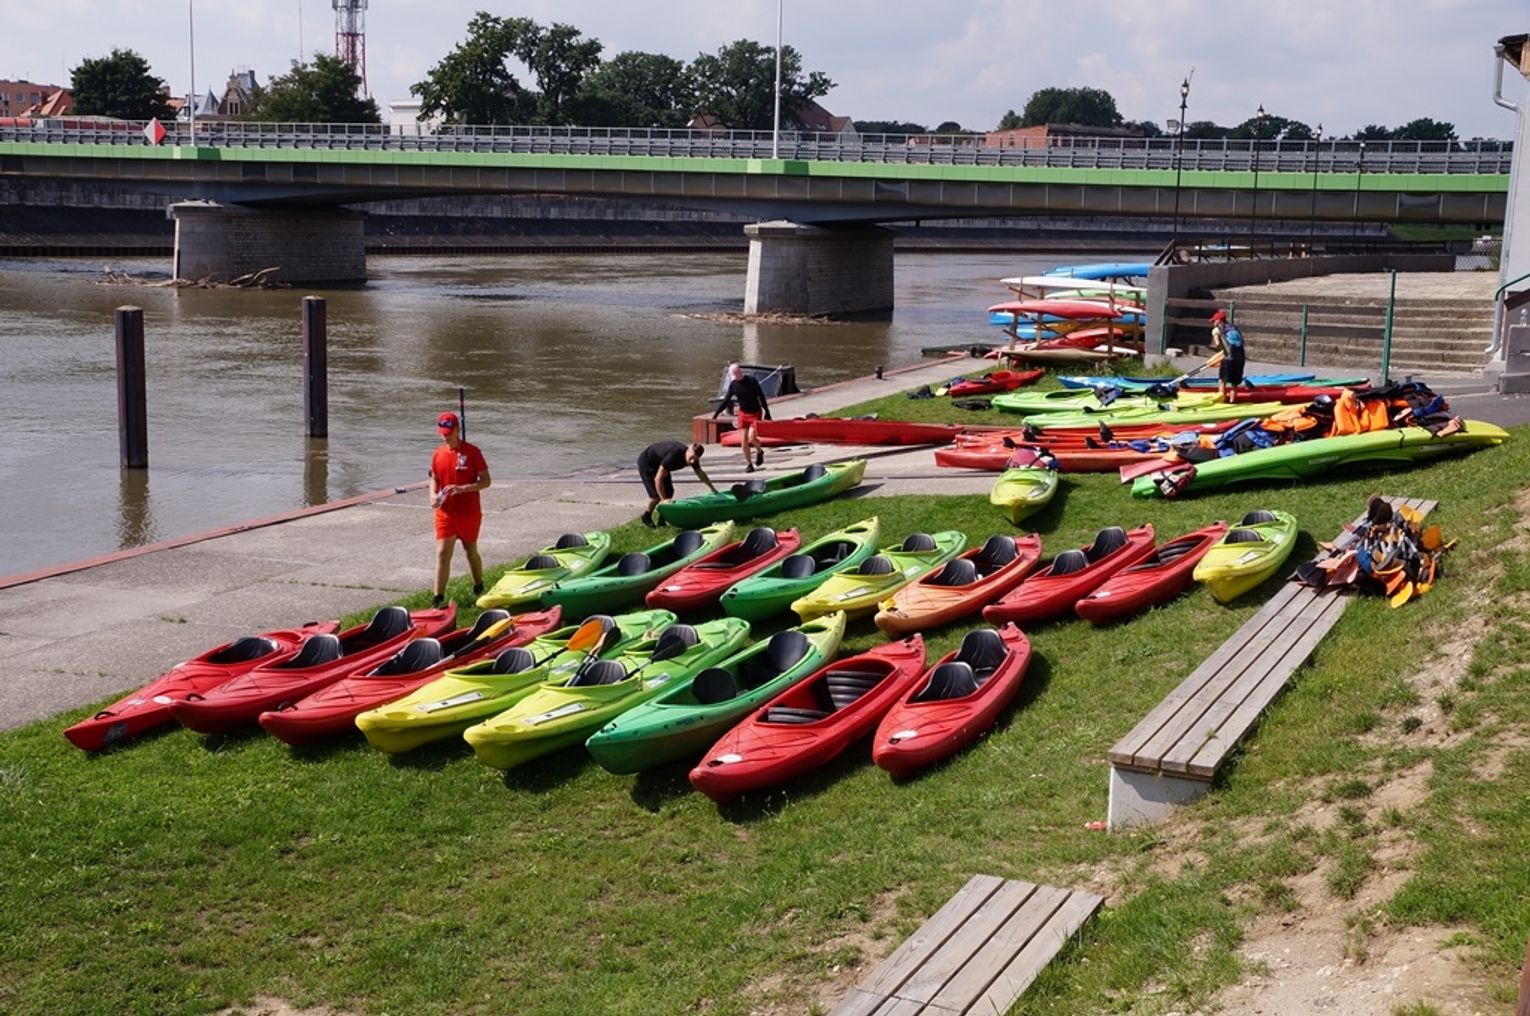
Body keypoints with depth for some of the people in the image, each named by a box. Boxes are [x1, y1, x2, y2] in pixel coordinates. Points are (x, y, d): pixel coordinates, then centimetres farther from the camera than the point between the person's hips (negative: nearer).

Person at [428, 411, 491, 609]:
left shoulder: (471, 452, -10)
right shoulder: (438, 455, 3)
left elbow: (486, 481, -10)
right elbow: (434, 480, 14)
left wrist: (462, 488, -24)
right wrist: (433, 495, -8)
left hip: (469, 513, -2)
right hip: (445, 513, 2)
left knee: (471, 551, 15)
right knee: (442, 554, -7)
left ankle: (479, 588, 38)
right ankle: (438, 598, -8)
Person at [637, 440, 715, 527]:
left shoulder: (692, 456, -17)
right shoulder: (674, 454, -41)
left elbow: (700, 473, 7)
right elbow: (658, 479, -39)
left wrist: (713, 489, 16)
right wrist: (664, 500, -36)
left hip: (659, 463, 8)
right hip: (646, 464, -8)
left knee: (669, 492, -1)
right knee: (656, 494, -14)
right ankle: (646, 516, 10)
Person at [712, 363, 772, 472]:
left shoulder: (752, 381, -13)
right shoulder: (733, 384, -1)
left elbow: (761, 397, -9)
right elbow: (726, 399, 8)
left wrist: (767, 412, -10)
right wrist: (717, 413, 3)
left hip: (755, 413, -4)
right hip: (743, 414, 4)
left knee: (751, 438, -16)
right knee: (743, 439, -4)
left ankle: (759, 451, 16)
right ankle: (749, 464, 6)